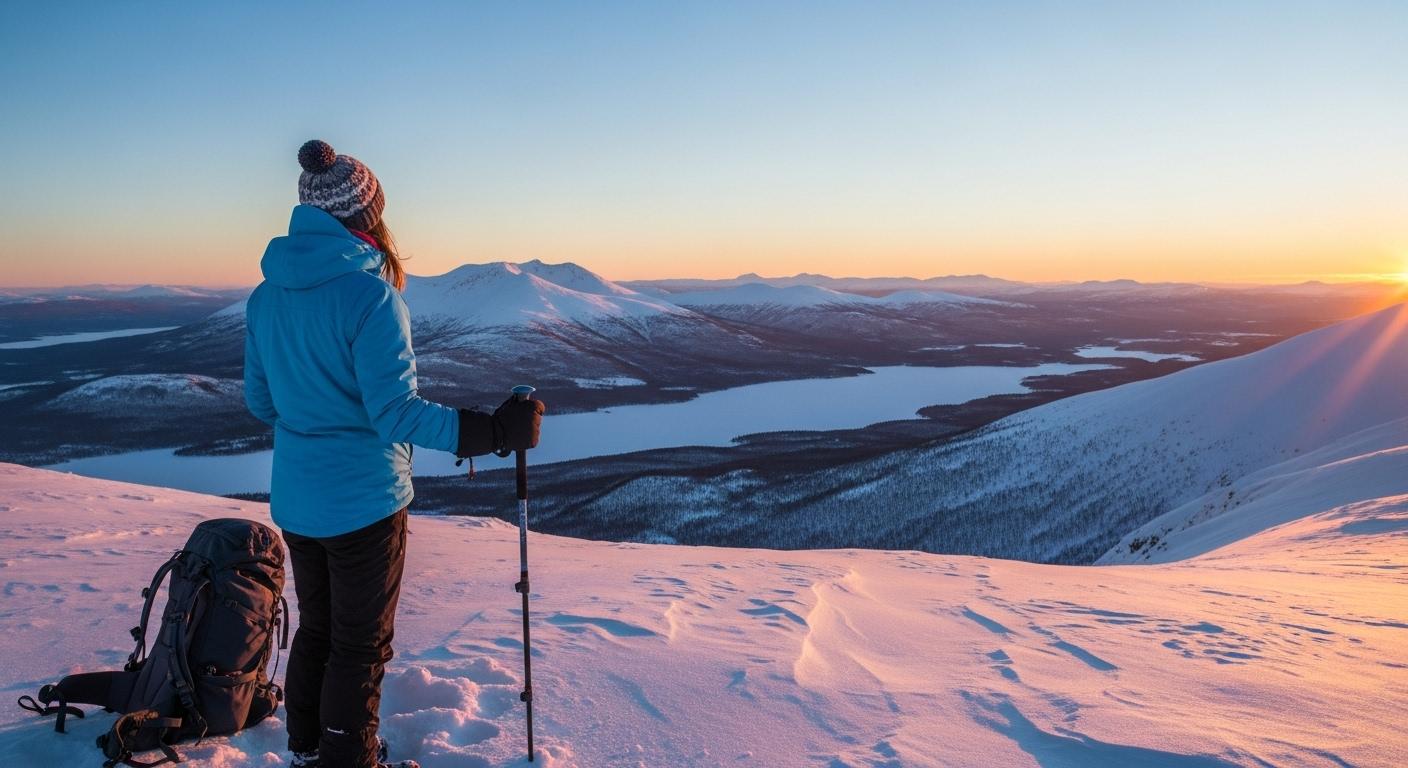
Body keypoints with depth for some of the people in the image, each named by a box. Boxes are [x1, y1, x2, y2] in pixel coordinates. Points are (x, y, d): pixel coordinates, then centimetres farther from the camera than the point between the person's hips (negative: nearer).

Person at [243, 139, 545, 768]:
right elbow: (396, 413, -24)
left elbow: (259, 399, 10)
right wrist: (493, 430, -23)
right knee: (360, 646, 11)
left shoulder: (266, 294, 1)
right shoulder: (368, 293, -21)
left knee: (315, 628, 24)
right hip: (362, 500, -7)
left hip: (293, 499, 7)